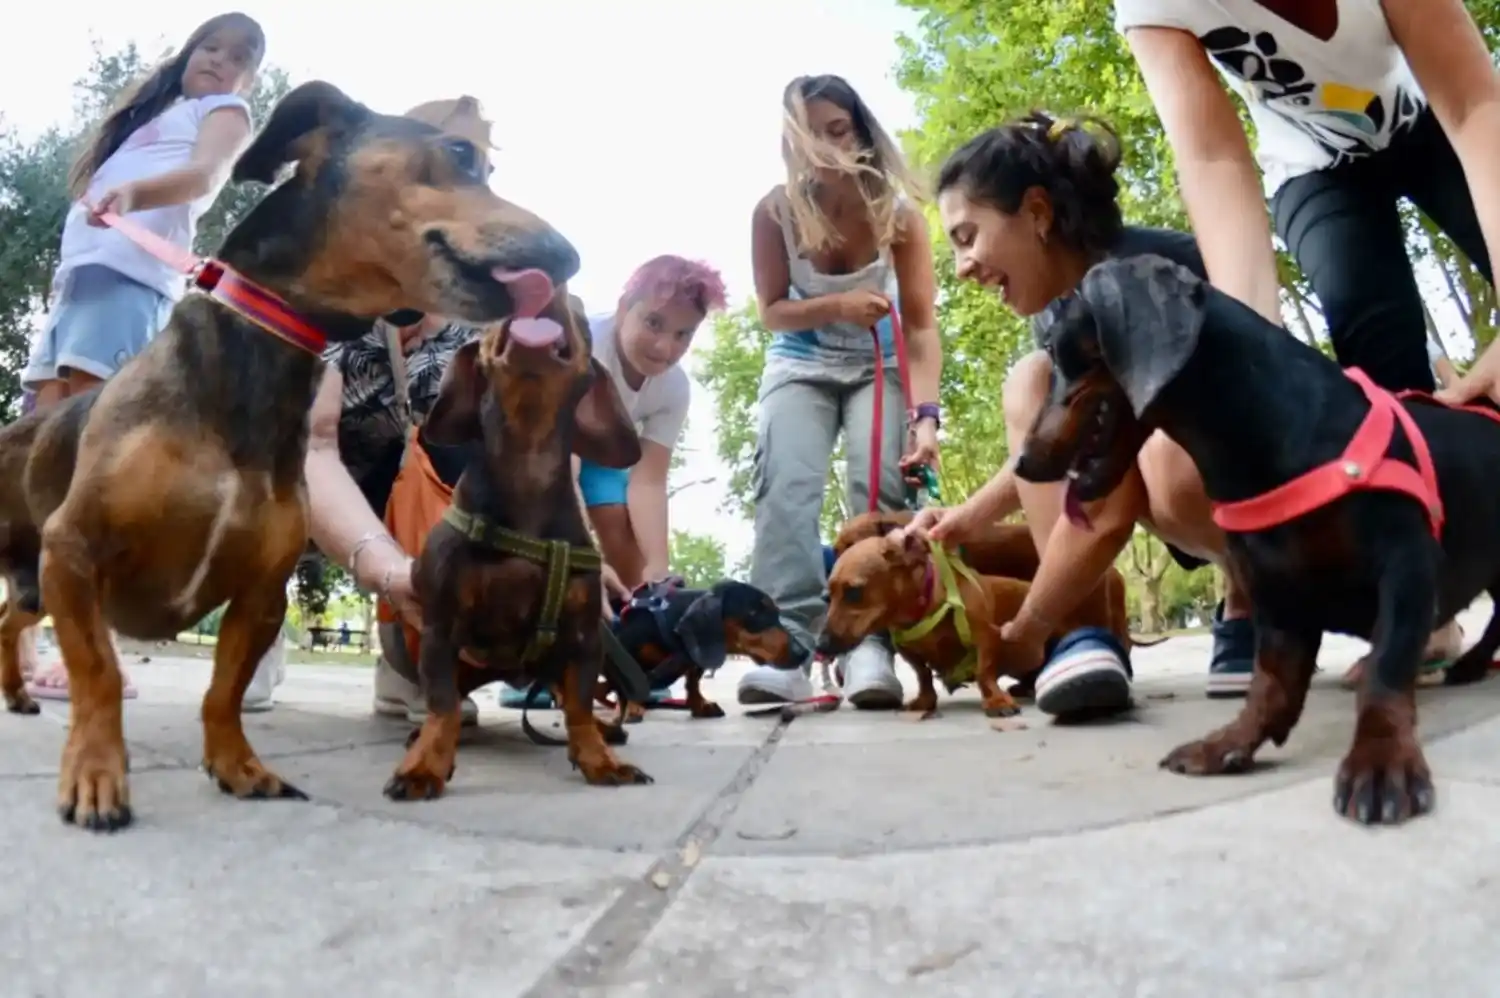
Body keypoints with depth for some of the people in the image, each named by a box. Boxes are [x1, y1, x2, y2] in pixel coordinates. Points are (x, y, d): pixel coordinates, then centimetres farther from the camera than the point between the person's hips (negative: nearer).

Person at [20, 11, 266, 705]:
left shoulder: (225, 113, 12)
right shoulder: (150, 110, 33)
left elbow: (204, 178, -11)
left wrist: (132, 196, -31)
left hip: (130, 278, -7)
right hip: (77, 274, 7)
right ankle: (19, 642, -4)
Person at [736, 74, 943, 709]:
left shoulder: (897, 212, -19)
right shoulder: (775, 211, -16)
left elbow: (922, 326, -23)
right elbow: (771, 311, -9)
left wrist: (925, 414, -38)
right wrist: (836, 307, -30)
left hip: (878, 365, 0)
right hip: (800, 366, 1)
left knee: (880, 483, -22)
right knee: (785, 486, -21)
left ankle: (869, 643, -26)